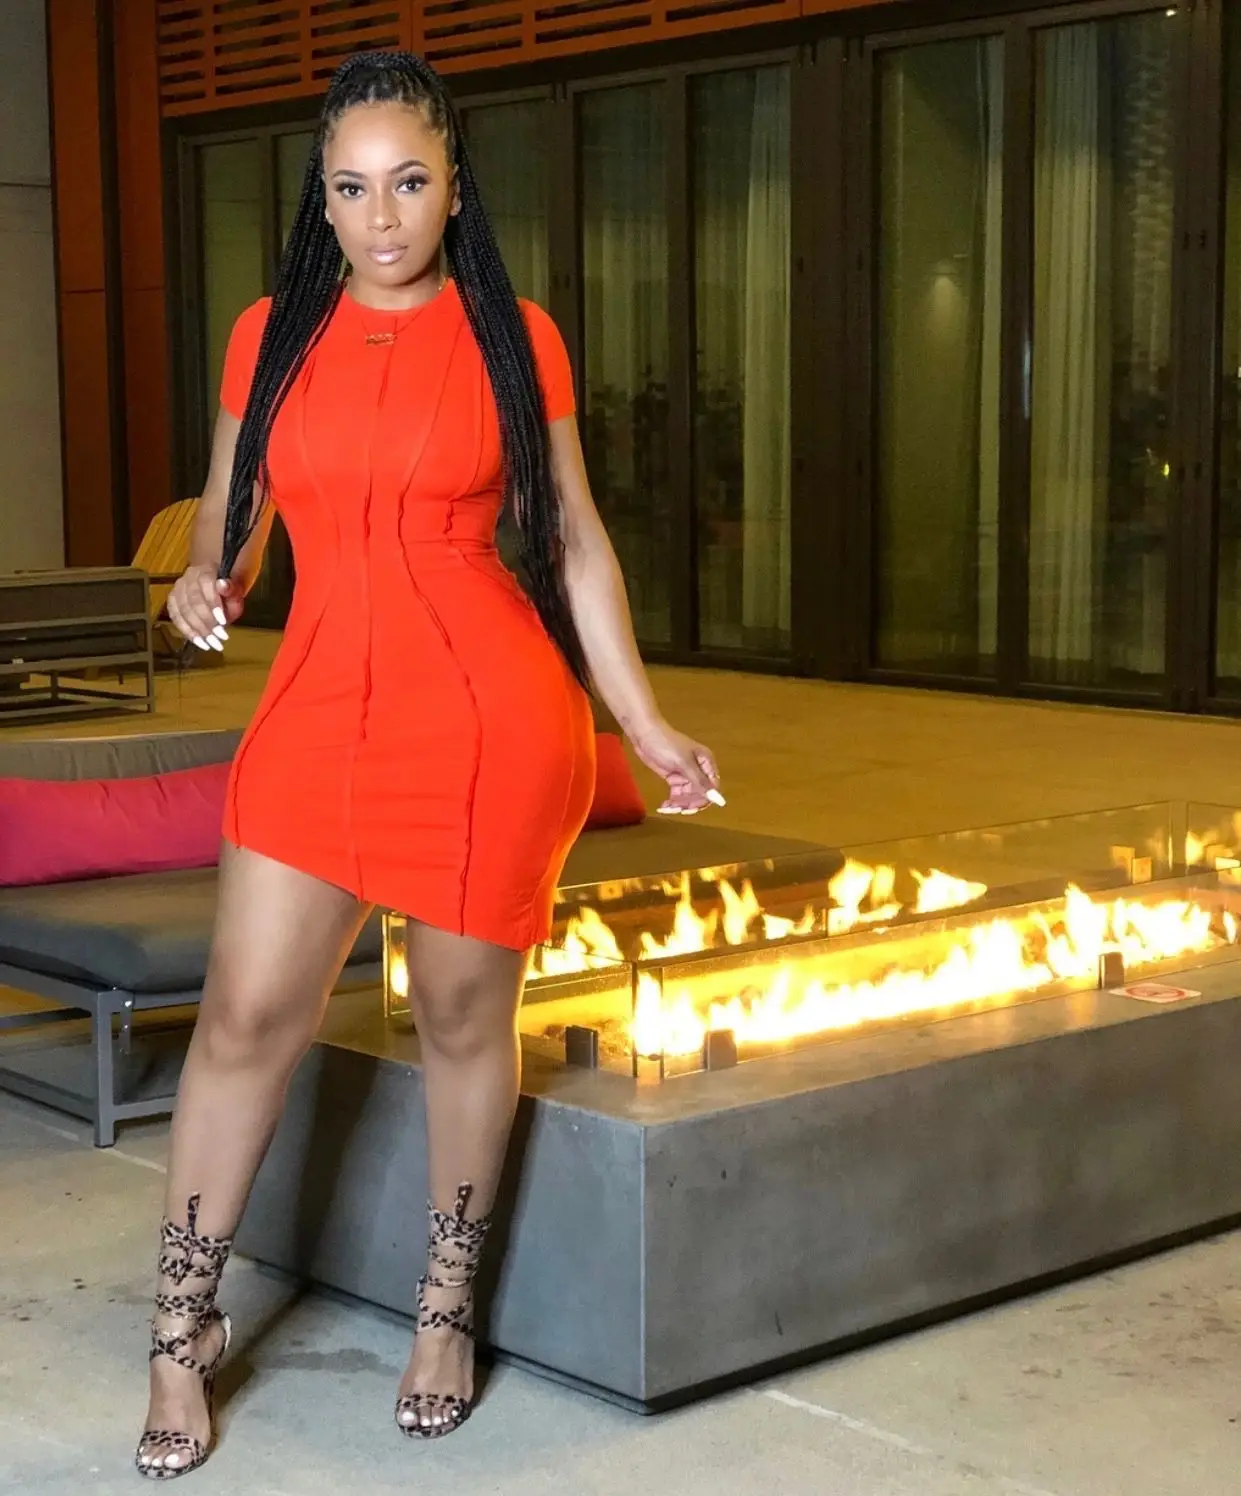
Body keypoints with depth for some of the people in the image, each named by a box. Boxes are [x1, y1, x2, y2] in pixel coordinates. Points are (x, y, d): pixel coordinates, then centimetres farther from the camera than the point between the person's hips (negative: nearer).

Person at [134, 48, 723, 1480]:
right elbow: (229, 503, 19)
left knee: (464, 1013, 7)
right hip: (320, 703, 2)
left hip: (490, 710, -2)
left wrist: (647, 725, 4)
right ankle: (182, 1333, 15)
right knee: (247, 1012, -1)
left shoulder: (515, 338, 2)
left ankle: (447, 1310, 27)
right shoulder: (270, 336, 7)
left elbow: (573, 540, 7)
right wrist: (205, 578, -5)